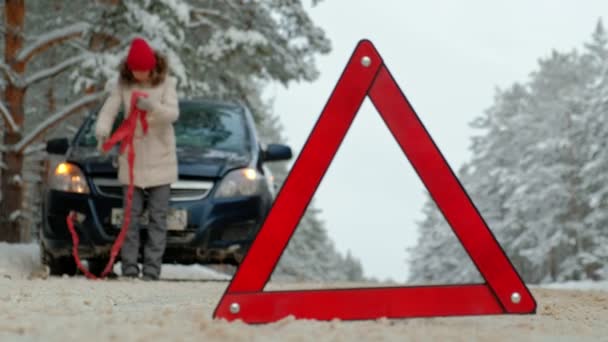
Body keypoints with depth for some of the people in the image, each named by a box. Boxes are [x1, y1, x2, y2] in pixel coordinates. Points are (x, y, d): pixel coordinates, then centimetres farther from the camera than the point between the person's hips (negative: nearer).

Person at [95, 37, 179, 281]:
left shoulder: (165, 83, -4)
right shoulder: (123, 84, -1)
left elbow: (173, 113, -16)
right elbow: (109, 110, -9)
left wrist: (152, 107, -36)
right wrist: (102, 132, -30)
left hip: (160, 159, -1)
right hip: (132, 158, 1)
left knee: (158, 217, -1)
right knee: (131, 215, 3)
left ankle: (151, 271, 1)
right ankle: (129, 270, 6)